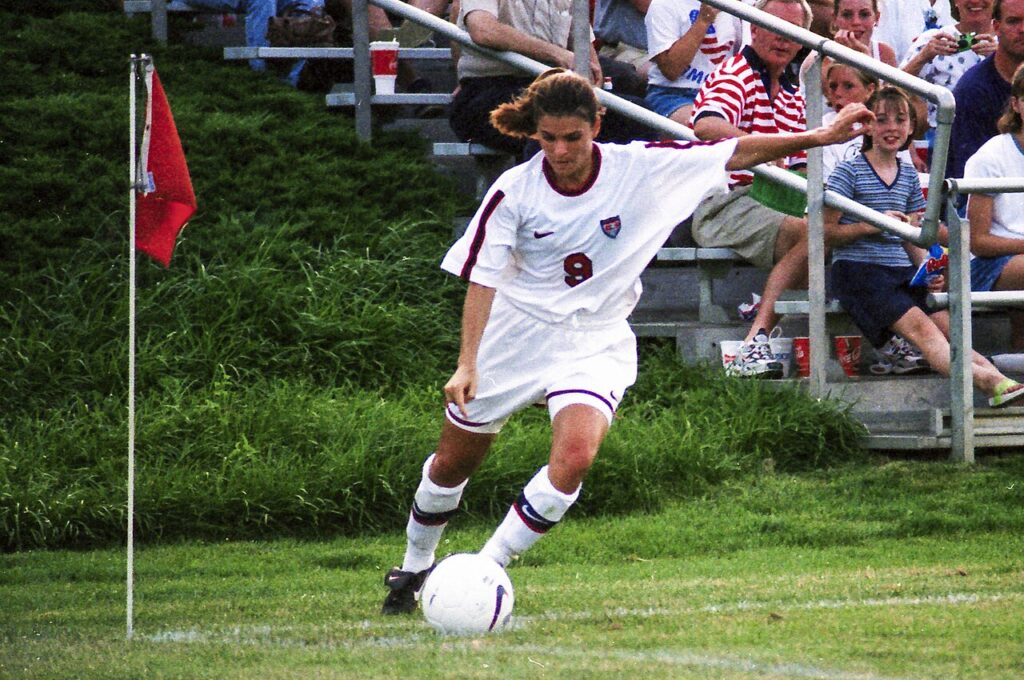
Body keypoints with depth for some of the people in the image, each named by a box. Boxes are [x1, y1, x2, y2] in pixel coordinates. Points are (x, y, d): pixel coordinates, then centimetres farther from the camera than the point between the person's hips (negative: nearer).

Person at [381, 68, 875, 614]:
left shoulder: (641, 168, -13)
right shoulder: (514, 192, -14)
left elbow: (735, 154, -8)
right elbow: (482, 279, -12)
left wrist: (817, 138, -11)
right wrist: (467, 363, -20)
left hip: (596, 341, 0)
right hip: (516, 334, 0)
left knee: (576, 454, -26)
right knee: (453, 462, 10)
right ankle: (414, 568, 37)